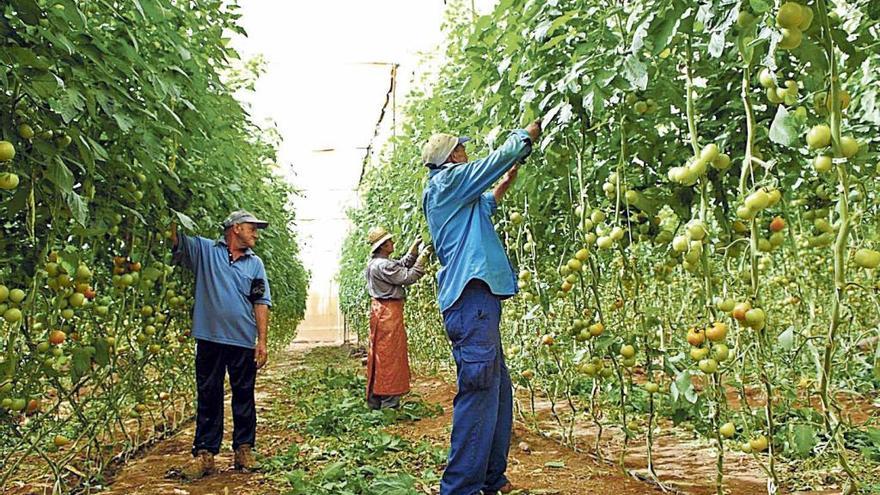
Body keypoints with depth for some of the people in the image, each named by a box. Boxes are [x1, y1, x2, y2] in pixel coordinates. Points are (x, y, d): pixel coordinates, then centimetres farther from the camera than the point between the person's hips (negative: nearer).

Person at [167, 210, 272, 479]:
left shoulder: (255, 263, 11)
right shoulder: (204, 250, 6)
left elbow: (261, 304, 6)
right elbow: (175, 240, -5)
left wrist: (262, 341, -1)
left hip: (244, 341, 2)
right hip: (210, 338, -2)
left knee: (244, 397, 8)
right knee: (208, 397, 5)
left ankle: (244, 450, 19)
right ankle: (204, 454, 12)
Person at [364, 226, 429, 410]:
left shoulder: (375, 263, 12)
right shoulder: (383, 265, -19)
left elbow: (402, 265, 19)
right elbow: (408, 278, -16)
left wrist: (414, 248, 13)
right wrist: (421, 258, -7)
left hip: (380, 310, 10)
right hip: (389, 312, -10)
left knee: (378, 355, 12)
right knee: (390, 355, -5)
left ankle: (374, 401, 18)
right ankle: (389, 403, -2)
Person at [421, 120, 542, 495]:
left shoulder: (450, 195, 24)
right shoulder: (447, 180, -3)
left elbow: (483, 208, 44)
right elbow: (502, 156, 1)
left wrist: (504, 187, 38)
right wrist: (527, 133, 17)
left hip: (477, 300, 10)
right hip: (471, 298, -10)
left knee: (497, 391, 13)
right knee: (478, 393, -12)